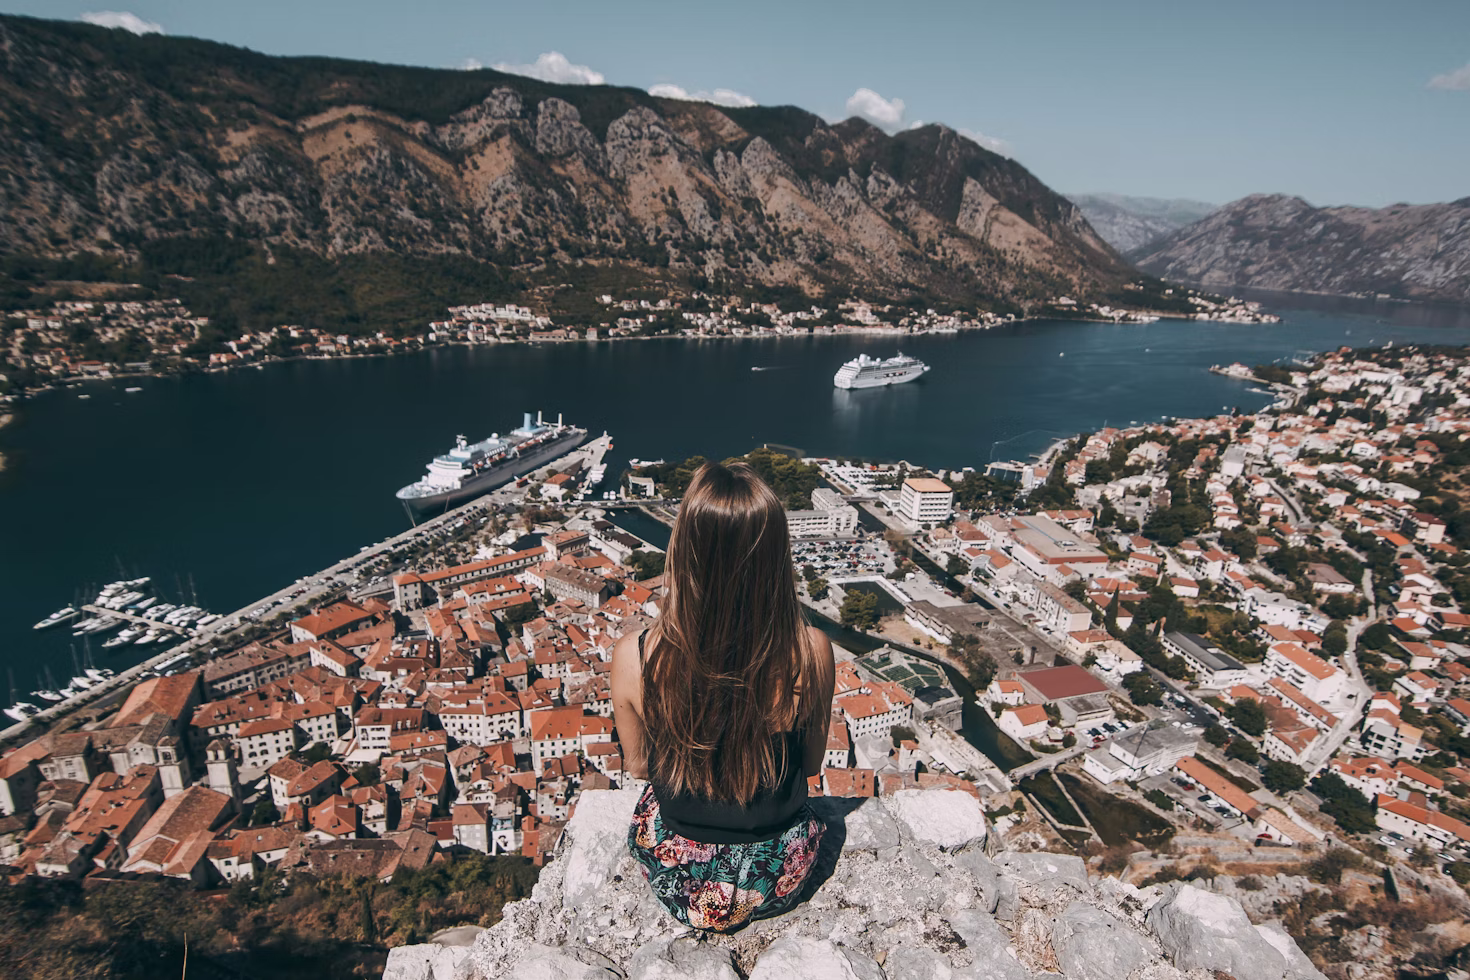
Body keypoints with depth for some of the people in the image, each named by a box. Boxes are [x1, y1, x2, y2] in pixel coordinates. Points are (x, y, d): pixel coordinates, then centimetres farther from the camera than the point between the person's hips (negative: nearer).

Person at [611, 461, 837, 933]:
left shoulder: (634, 657, -28)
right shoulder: (811, 653, -27)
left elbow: (637, 766, -8)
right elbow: (811, 764, -7)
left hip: (681, 883, 0)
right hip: (780, 880, 1)